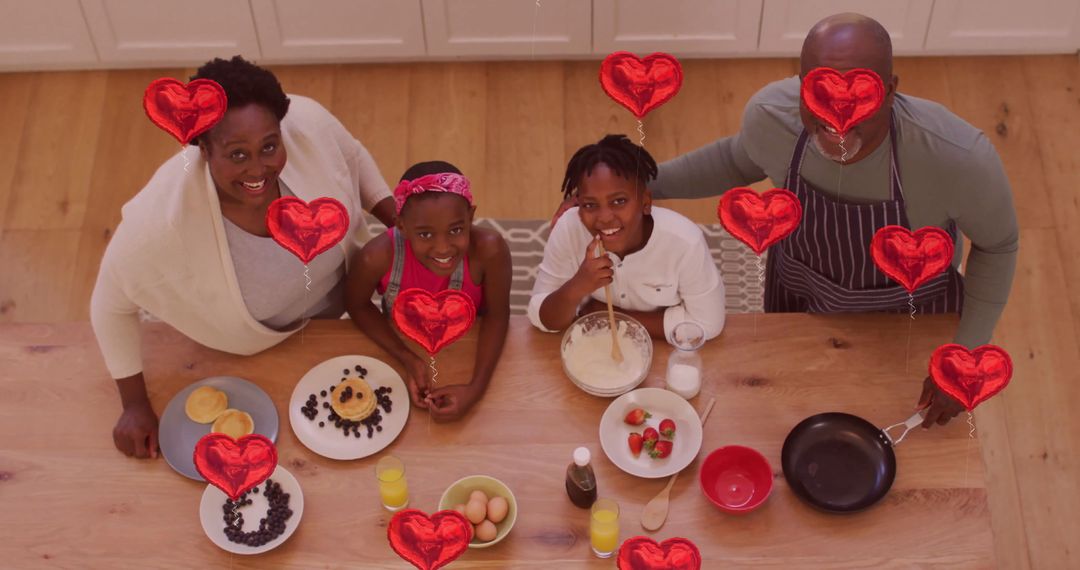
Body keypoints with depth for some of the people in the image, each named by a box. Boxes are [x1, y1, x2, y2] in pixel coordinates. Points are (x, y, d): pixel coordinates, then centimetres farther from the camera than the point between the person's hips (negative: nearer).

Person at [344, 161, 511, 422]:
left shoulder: (489, 250, -39)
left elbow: (496, 315, -20)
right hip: (402, 348, 0)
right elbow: (358, 305, -14)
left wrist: (476, 388, -30)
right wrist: (408, 359, -23)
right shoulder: (377, 257, -37)